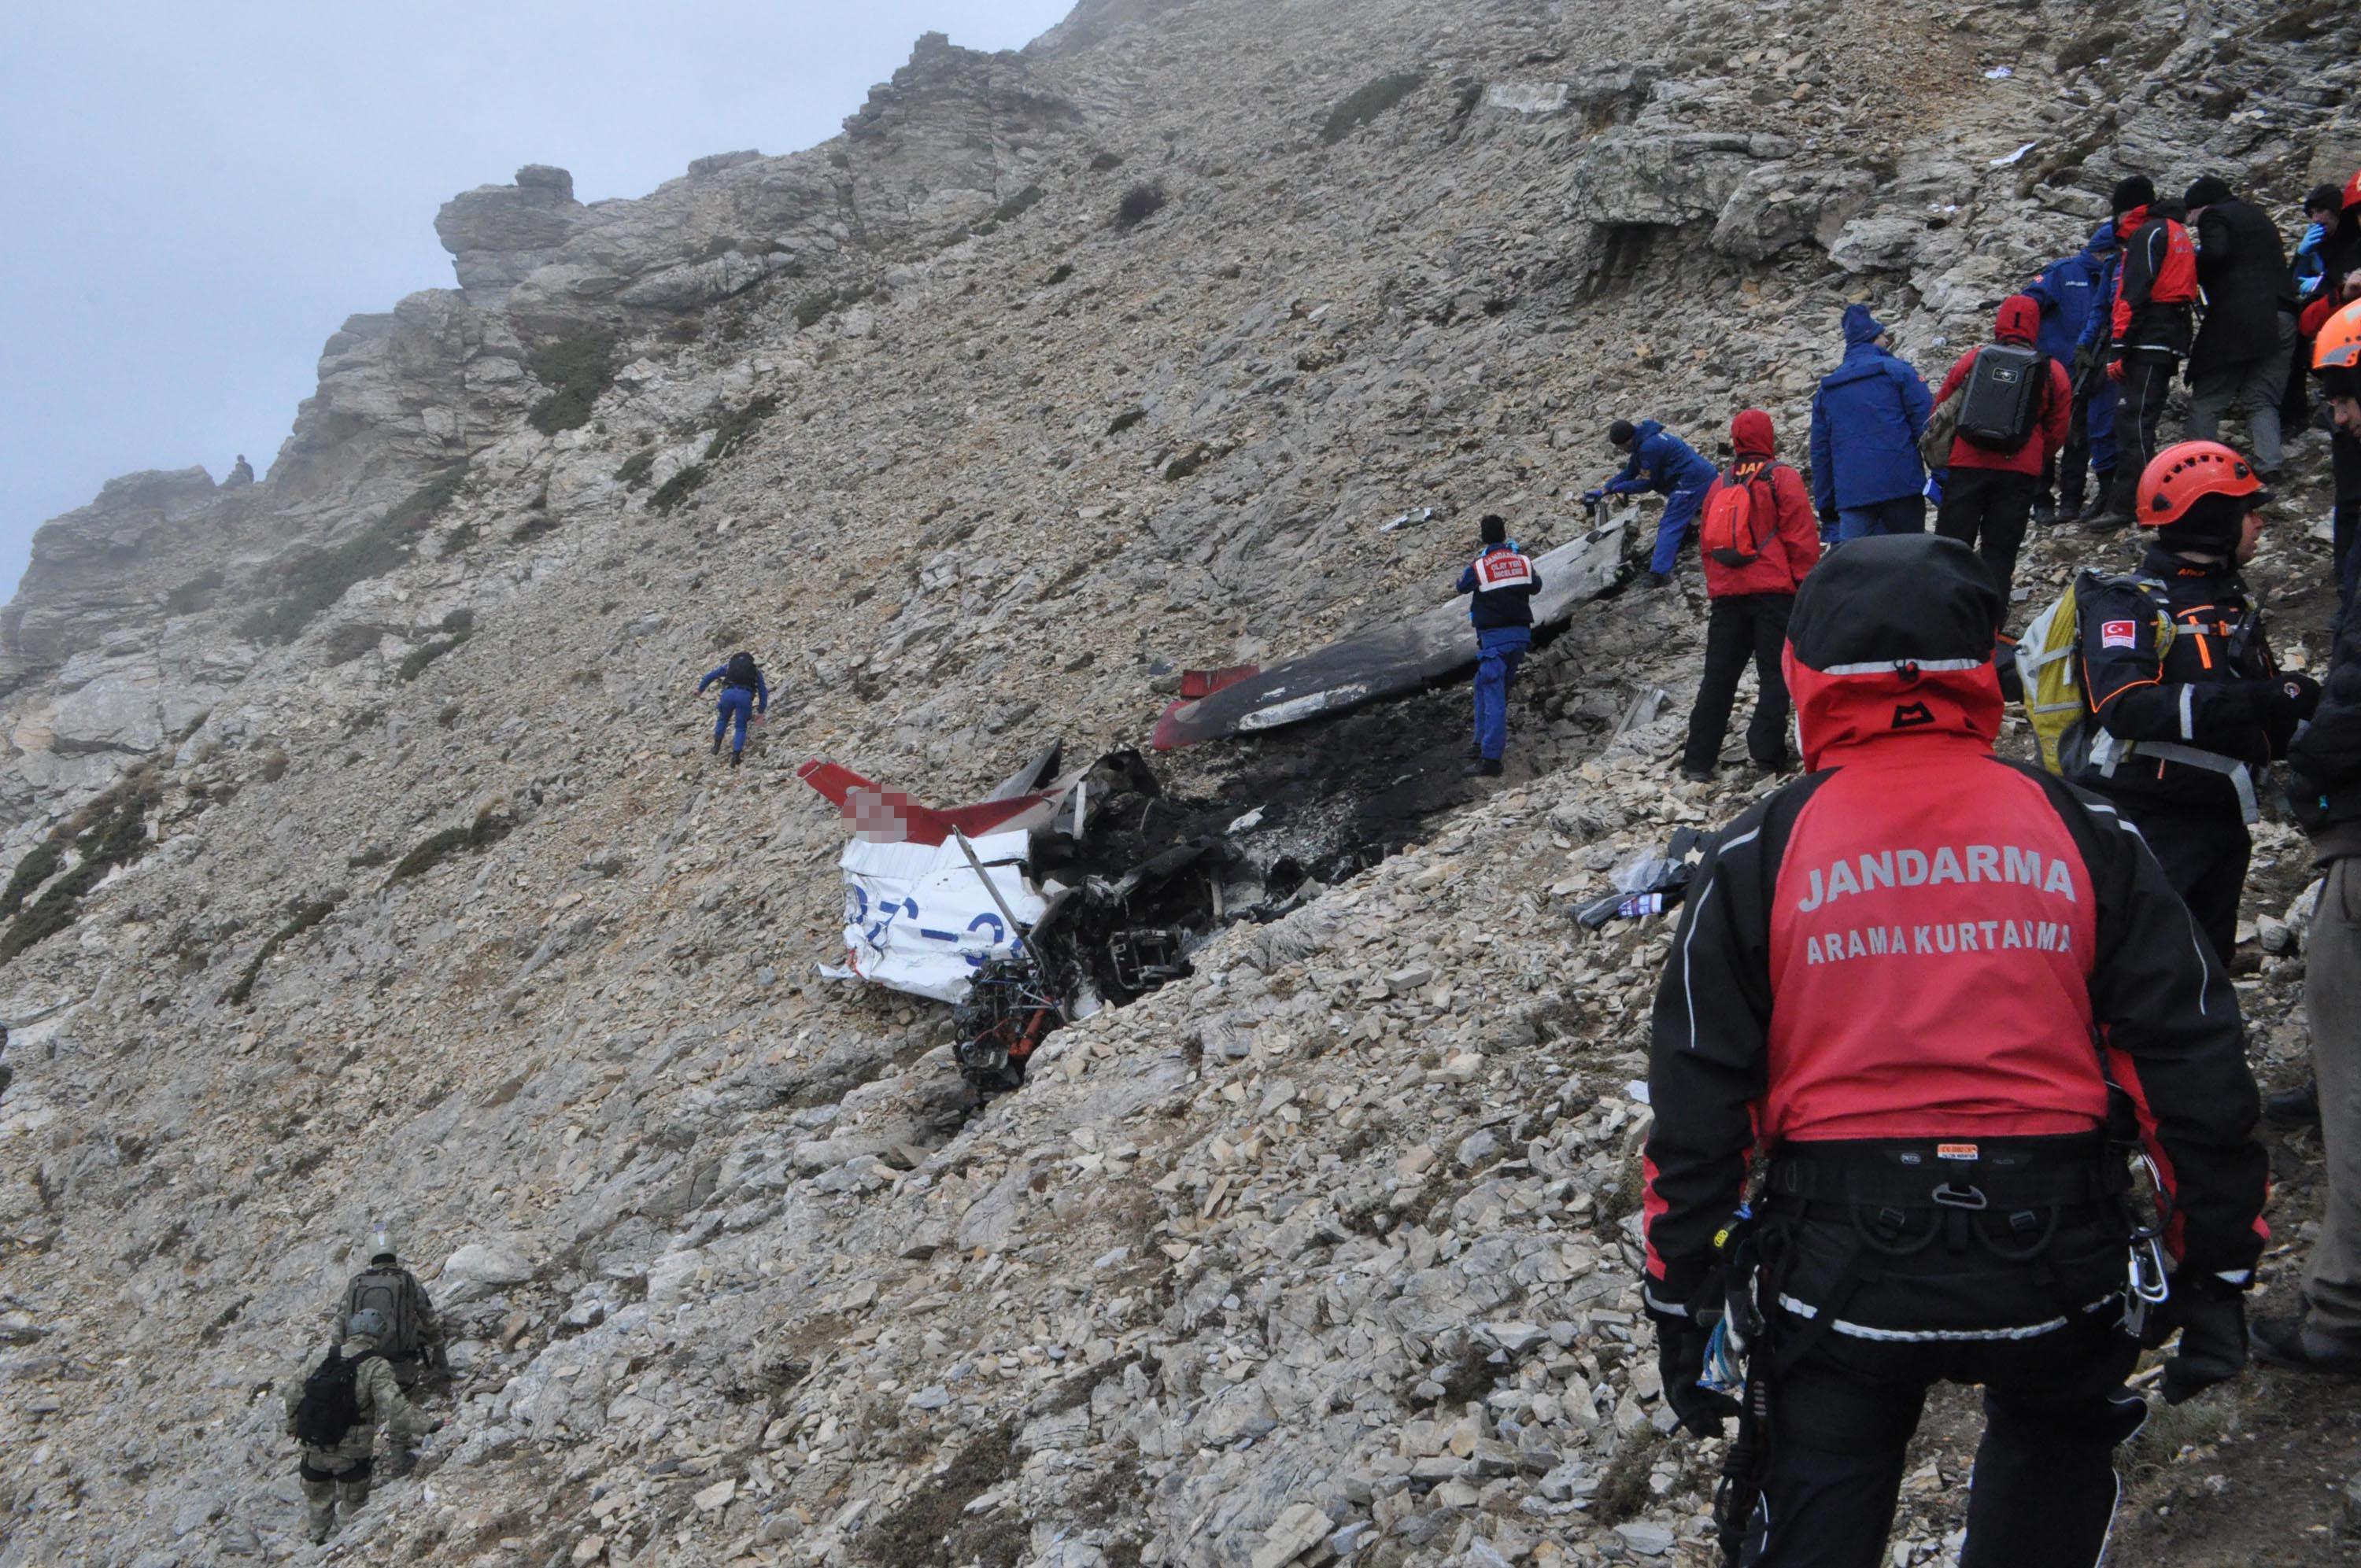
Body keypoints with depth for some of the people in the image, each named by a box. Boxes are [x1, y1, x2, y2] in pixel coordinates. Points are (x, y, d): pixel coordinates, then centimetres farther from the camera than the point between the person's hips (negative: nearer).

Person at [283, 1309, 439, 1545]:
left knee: (317, 1498, 26)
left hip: (313, 1448, 5)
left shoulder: (327, 1358, 3)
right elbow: (393, 1405, -26)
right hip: (350, 1453, -5)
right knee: (354, 1504, 16)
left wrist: (293, 1426, 17)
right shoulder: (376, 1367, -15)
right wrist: (424, 1427, -24)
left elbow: (295, 1387, 5)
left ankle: (321, 1542, 38)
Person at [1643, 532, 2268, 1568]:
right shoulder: (2085, 838, 2)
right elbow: (2192, 1065, 2)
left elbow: (1697, 1103, -2)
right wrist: (2215, 1274, 10)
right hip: (2052, 1261, 2)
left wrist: (1681, 1305, 6)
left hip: (1842, 1260, -2)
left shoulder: (1757, 859, -2)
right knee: (2056, 1444, 29)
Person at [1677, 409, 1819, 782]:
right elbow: (1802, 538, -8)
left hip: (1727, 594, 5)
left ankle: (1698, 758, 4)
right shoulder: (1782, 478, -4)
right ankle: (1766, 748, -9)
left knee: (1718, 677, 7)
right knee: (1775, 673, 0)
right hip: (1775, 592, -4)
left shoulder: (1720, 485, 12)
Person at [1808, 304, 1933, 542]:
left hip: (1850, 493, 3)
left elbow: (1819, 451, 17)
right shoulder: (1897, 371, 3)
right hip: (1900, 485, -3)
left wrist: (1825, 505, 20)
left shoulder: (1827, 387, 17)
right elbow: (1926, 424, -4)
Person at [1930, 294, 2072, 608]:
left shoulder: (1973, 360, 2)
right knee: (2000, 551, 6)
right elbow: (2057, 431, 9)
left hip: (1967, 466, 0)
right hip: (2021, 473, 0)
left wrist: (1946, 454, 24)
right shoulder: (2053, 372, 3)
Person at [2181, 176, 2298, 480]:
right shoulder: (2258, 217, 27)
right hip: (2281, 317, 7)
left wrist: (2191, 276, -1)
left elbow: (2214, 253, -16)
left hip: (2236, 319, -7)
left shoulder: (2213, 216, 2)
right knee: (2262, 400, 8)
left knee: (2206, 401, -1)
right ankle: (2269, 467, -7)